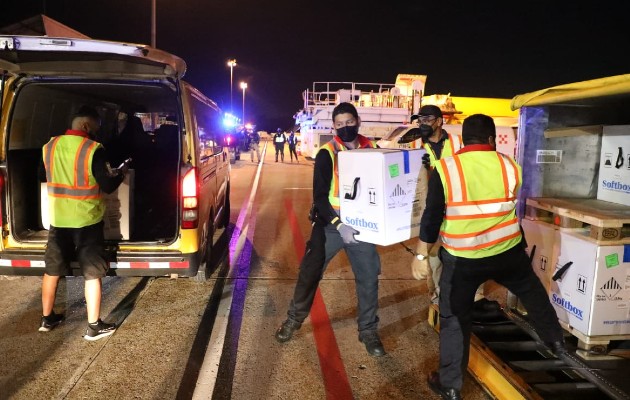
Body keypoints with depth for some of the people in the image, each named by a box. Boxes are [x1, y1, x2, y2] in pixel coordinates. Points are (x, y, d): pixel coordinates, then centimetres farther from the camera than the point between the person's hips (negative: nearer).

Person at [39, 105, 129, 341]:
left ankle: (47, 319, 33)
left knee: (52, 270, 18)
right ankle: (94, 326, 9)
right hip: (86, 221, -5)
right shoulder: (93, 149, -16)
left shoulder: (49, 147, 2)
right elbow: (108, 186, -14)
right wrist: (121, 173, 4)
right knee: (92, 274, 4)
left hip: (57, 220, 6)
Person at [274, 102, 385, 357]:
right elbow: (320, 196, -13)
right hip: (330, 224, -2)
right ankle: (294, 319, 27)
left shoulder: (372, 150, 0)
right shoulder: (327, 154, -9)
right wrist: (339, 225, -25)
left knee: (368, 278, 8)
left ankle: (368, 331, 26)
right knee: (310, 272, 5)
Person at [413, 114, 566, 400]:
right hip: (508, 252, 3)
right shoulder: (510, 166, -3)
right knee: (533, 294, 30)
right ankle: (556, 341, 50)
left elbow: (432, 218, -10)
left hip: (462, 260, -3)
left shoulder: (444, 169, -12)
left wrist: (422, 256, -1)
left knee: (454, 319, 10)